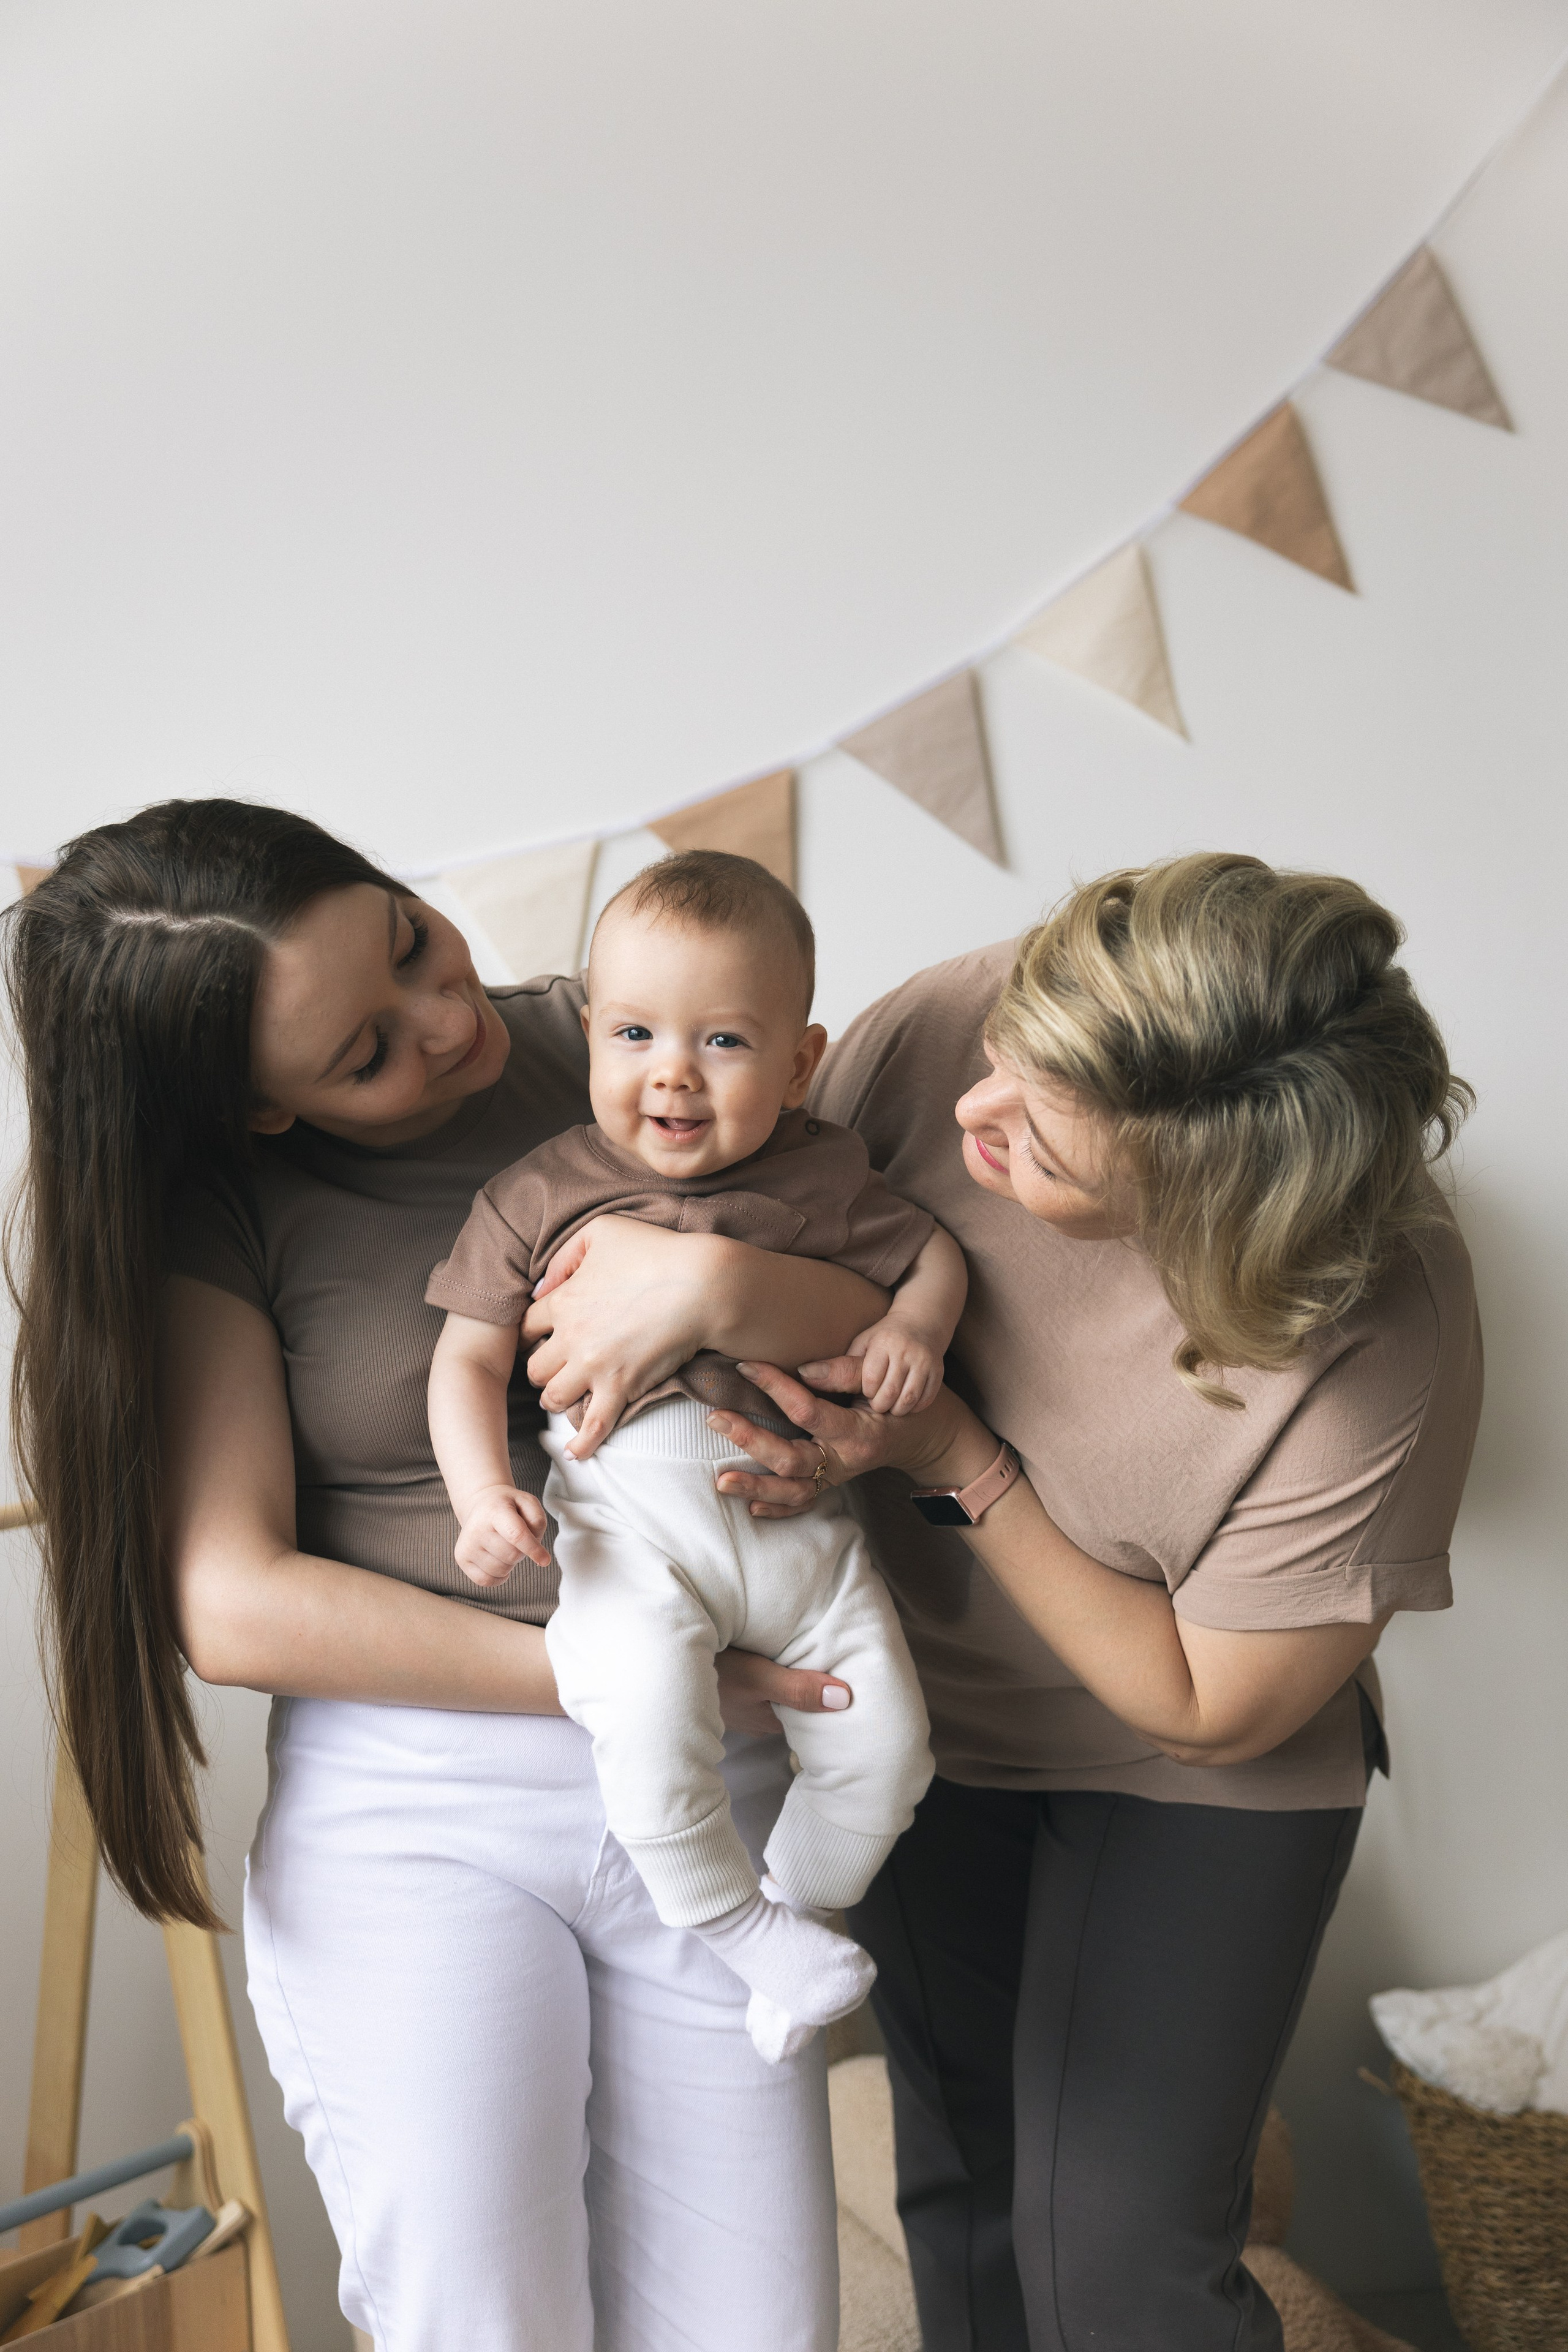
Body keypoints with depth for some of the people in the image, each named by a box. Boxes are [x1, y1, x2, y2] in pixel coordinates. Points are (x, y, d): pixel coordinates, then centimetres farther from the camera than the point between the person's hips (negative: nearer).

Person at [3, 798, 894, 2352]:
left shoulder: (600, 1047, 0)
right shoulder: (218, 1209, -4)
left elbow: (902, 1329, -2)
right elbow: (234, 1605, -11)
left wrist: (722, 1282, -24)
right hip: (411, 1804, -2)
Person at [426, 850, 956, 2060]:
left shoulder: (823, 1174, 6)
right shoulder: (538, 1195, 3)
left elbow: (932, 1249, 18)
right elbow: (469, 1355, 5)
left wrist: (914, 1326, -5)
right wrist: (483, 1495, -11)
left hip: (800, 1509, 3)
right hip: (629, 1518, -2)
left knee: (887, 1734, -1)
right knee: (649, 1727, -25)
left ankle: (801, 1901, 27)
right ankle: (744, 1927, 2)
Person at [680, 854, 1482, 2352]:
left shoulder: (1382, 1339, -33)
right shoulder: (948, 1029, -27)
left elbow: (1210, 1709, -21)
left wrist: (959, 1465, -28)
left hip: (1186, 1779, -3)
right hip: (926, 1714, 4)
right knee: (959, 2190, 19)